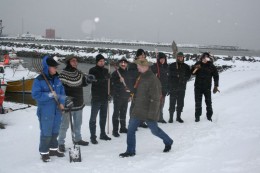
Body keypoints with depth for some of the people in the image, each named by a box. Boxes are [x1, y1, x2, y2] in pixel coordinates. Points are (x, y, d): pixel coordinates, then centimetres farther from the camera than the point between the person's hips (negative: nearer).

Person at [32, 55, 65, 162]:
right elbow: (35, 94, -16)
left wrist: (62, 103, -2)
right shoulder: (39, 80, -13)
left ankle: (53, 149, 32)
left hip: (57, 110, 6)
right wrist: (49, 95, -20)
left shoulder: (57, 79, 5)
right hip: (45, 111, -6)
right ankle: (44, 152, 14)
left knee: (55, 131, 16)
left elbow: (62, 91, 12)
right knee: (46, 132, -1)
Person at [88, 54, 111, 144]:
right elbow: (94, 81, -21)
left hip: (105, 97, 6)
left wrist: (109, 93, 13)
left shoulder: (106, 70, 11)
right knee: (93, 117, -2)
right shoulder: (93, 70, -6)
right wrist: (104, 78, -31)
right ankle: (93, 136, 2)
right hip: (96, 98, -6)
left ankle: (103, 134, 26)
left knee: (103, 117, 15)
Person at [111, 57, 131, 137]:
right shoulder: (115, 73, -6)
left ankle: (123, 128, 25)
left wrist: (130, 94, 18)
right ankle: (115, 130, -1)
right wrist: (119, 81, -27)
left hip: (126, 96, 6)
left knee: (123, 113, 14)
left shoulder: (128, 73, 10)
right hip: (117, 96, -5)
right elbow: (112, 84, -13)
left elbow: (130, 84, 19)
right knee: (116, 113, -3)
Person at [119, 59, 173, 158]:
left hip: (148, 112, -7)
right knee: (131, 129, 2)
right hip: (137, 110, 7)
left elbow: (155, 99, -21)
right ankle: (130, 151, 13)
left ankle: (168, 142, 36)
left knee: (155, 130, 9)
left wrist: (152, 114, -22)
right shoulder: (140, 78, 8)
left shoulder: (153, 80, -19)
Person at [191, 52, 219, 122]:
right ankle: (197, 116, 11)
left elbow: (216, 76, 3)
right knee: (198, 102, 3)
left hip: (207, 87, 0)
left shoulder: (211, 66, -1)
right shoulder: (198, 64, 1)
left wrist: (216, 86, -2)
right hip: (198, 86, 1)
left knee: (208, 102, 5)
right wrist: (195, 68, -19)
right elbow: (192, 72, 3)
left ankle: (209, 116, 17)